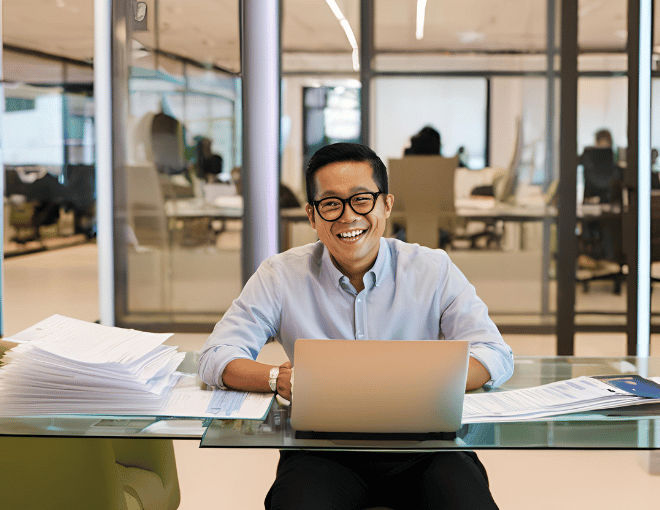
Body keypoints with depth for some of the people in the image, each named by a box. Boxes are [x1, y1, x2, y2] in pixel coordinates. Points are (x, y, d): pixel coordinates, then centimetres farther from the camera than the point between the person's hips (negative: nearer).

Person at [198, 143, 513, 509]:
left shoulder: (433, 270, 3)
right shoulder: (280, 276, 2)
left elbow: (495, 356, -2)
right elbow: (215, 358, -2)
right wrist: (280, 378, -23)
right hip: (321, 448, -1)